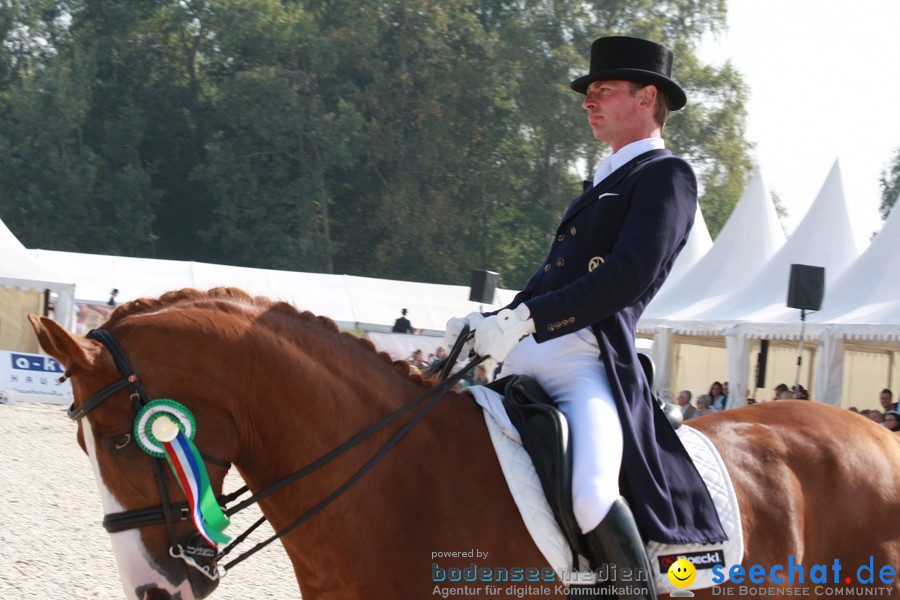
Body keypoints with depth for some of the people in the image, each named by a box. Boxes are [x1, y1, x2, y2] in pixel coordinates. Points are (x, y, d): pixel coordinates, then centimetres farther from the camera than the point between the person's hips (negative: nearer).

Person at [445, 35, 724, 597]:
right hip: (530, 361, 10)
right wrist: (495, 321, 12)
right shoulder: (604, 181, 26)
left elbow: (629, 275, -16)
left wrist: (524, 317, -22)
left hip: (588, 363, -10)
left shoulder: (667, 174, -2)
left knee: (591, 496, -32)